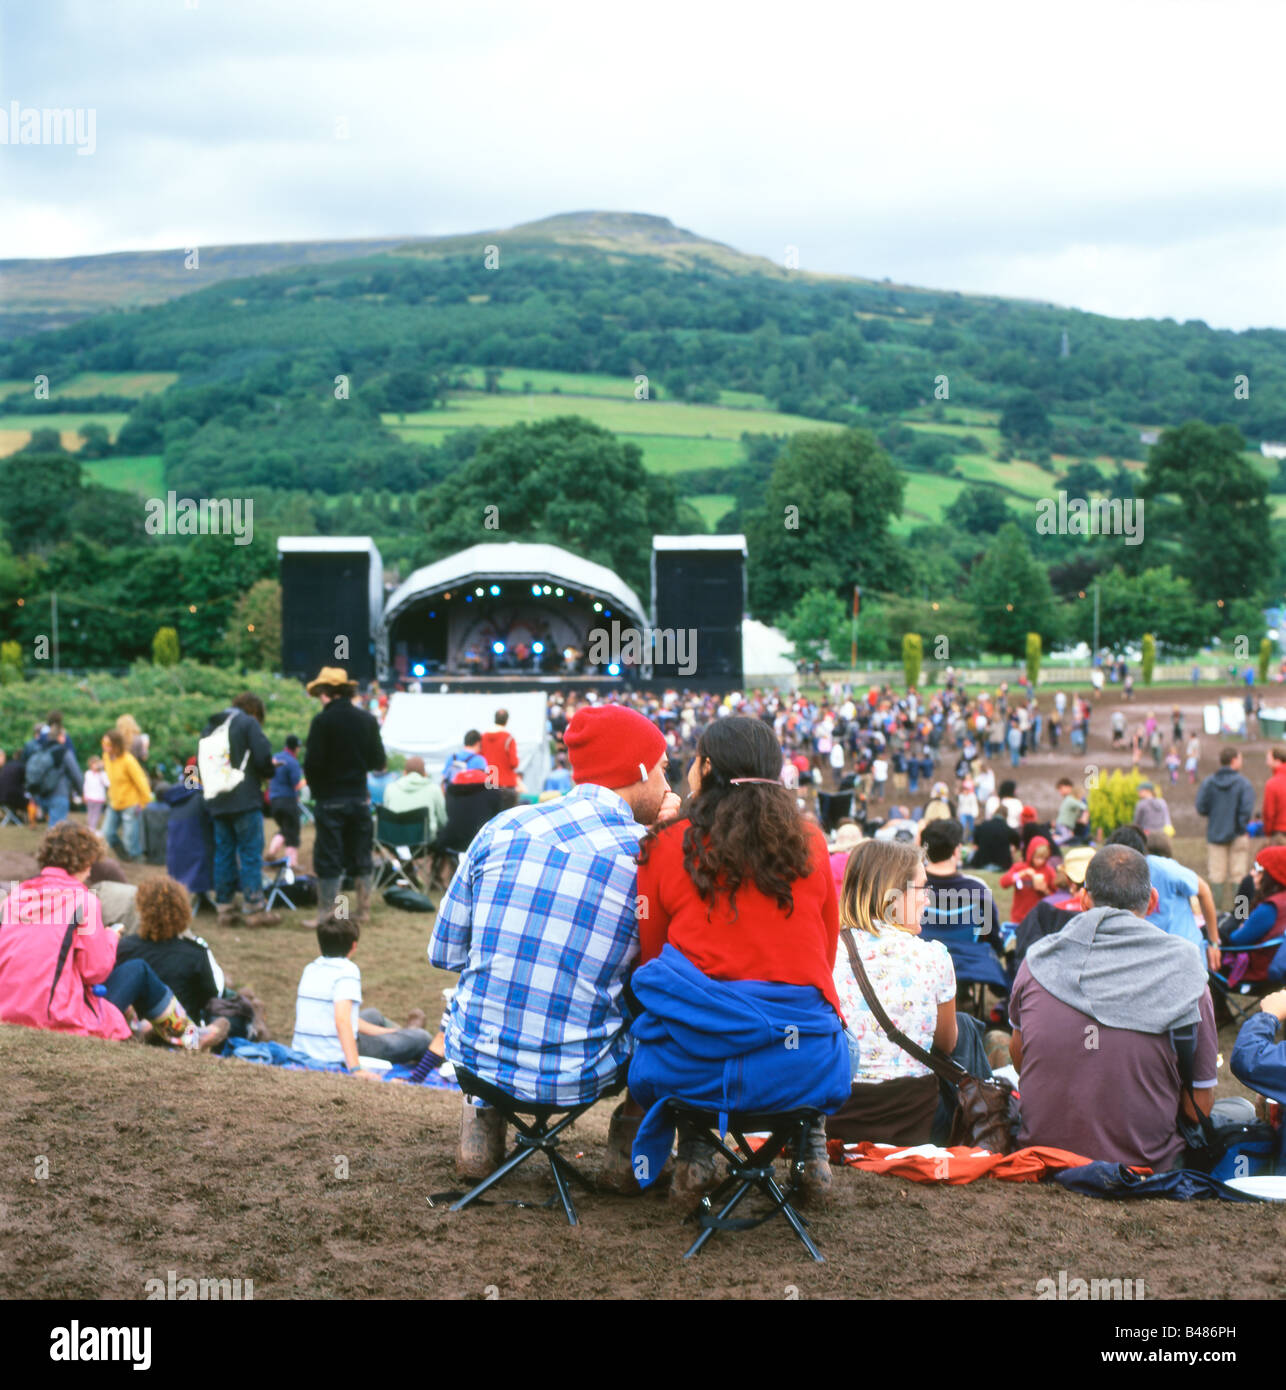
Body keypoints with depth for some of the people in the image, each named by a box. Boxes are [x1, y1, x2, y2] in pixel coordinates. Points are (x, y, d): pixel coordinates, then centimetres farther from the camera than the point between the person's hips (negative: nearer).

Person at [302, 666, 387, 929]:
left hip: (330, 799, -5)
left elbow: (312, 763, -14)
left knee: (327, 858, 1)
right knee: (360, 857, 13)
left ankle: (327, 913, 0)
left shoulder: (322, 721, -13)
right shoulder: (368, 720, 1)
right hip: (360, 797, 5)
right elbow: (378, 762, 4)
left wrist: (316, 789, 4)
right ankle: (363, 909, 17)